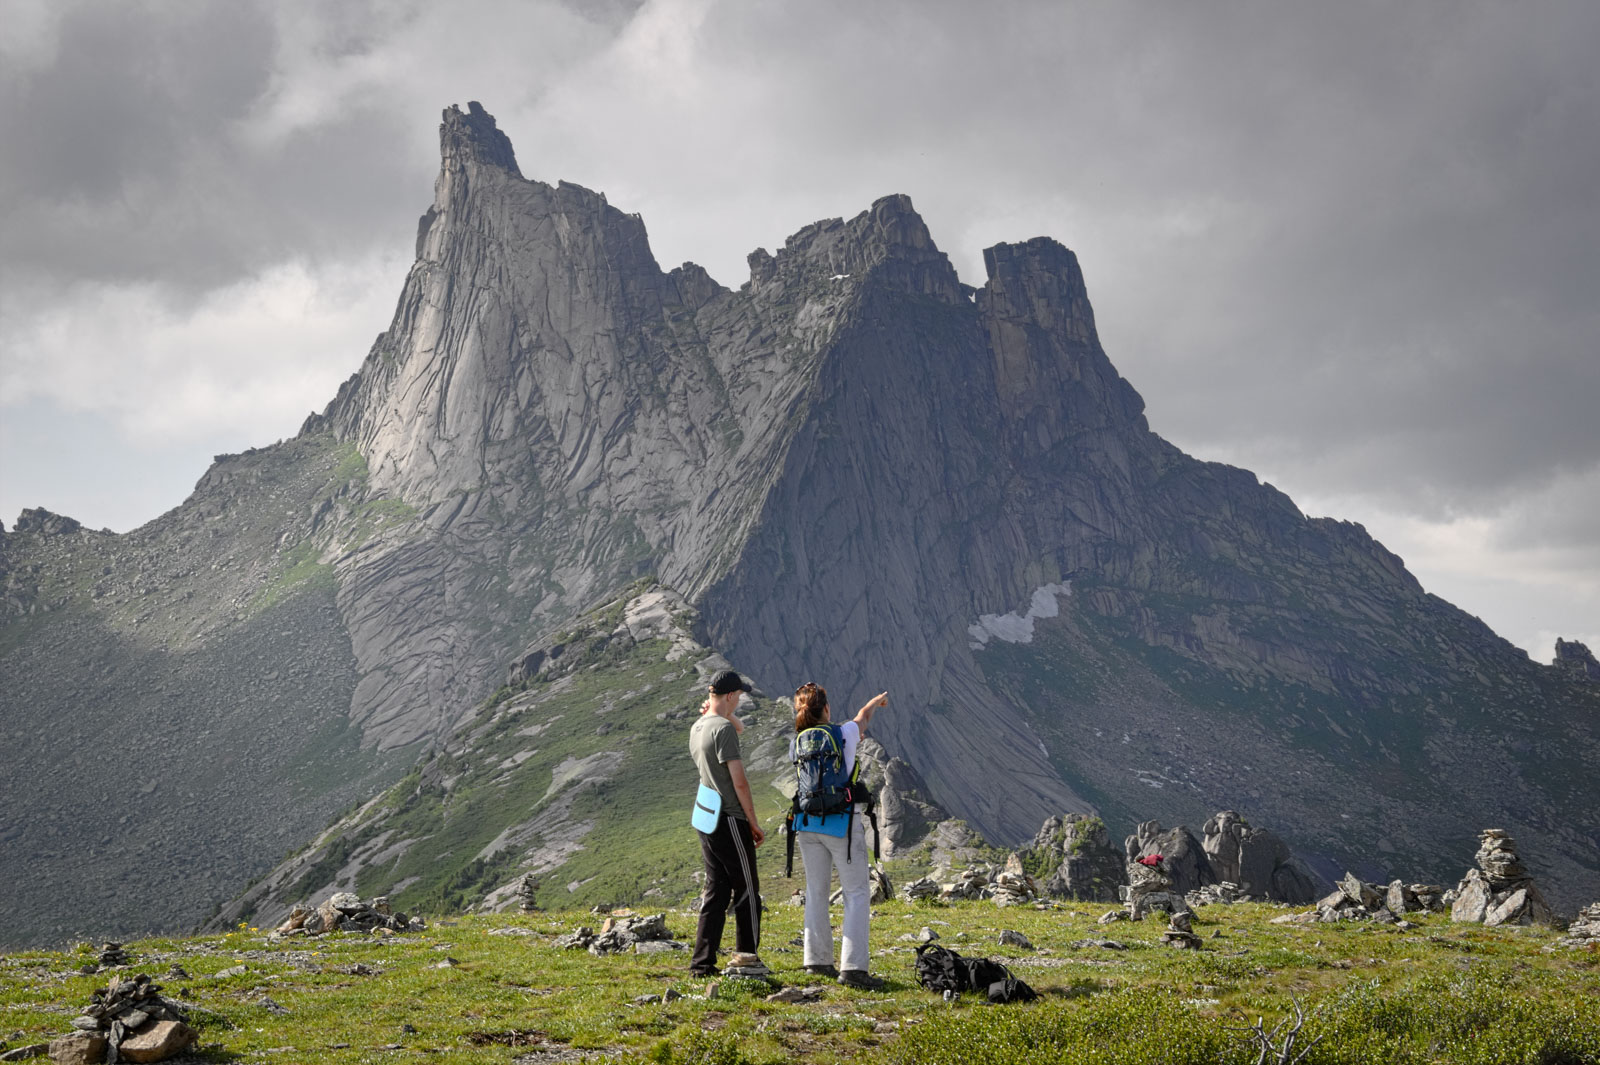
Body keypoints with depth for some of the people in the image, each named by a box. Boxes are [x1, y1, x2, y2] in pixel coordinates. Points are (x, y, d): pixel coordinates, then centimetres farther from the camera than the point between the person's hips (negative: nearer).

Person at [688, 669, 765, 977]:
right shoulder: (723, 729, -16)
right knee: (747, 892, 2)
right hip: (730, 821, -9)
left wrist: (714, 710, 12)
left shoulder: (697, 727, 11)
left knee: (716, 893, 11)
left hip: (707, 820, 9)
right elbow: (739, 782, -18)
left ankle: (702, 963, 10)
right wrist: (754, 823, -10)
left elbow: (739, 727, 29)